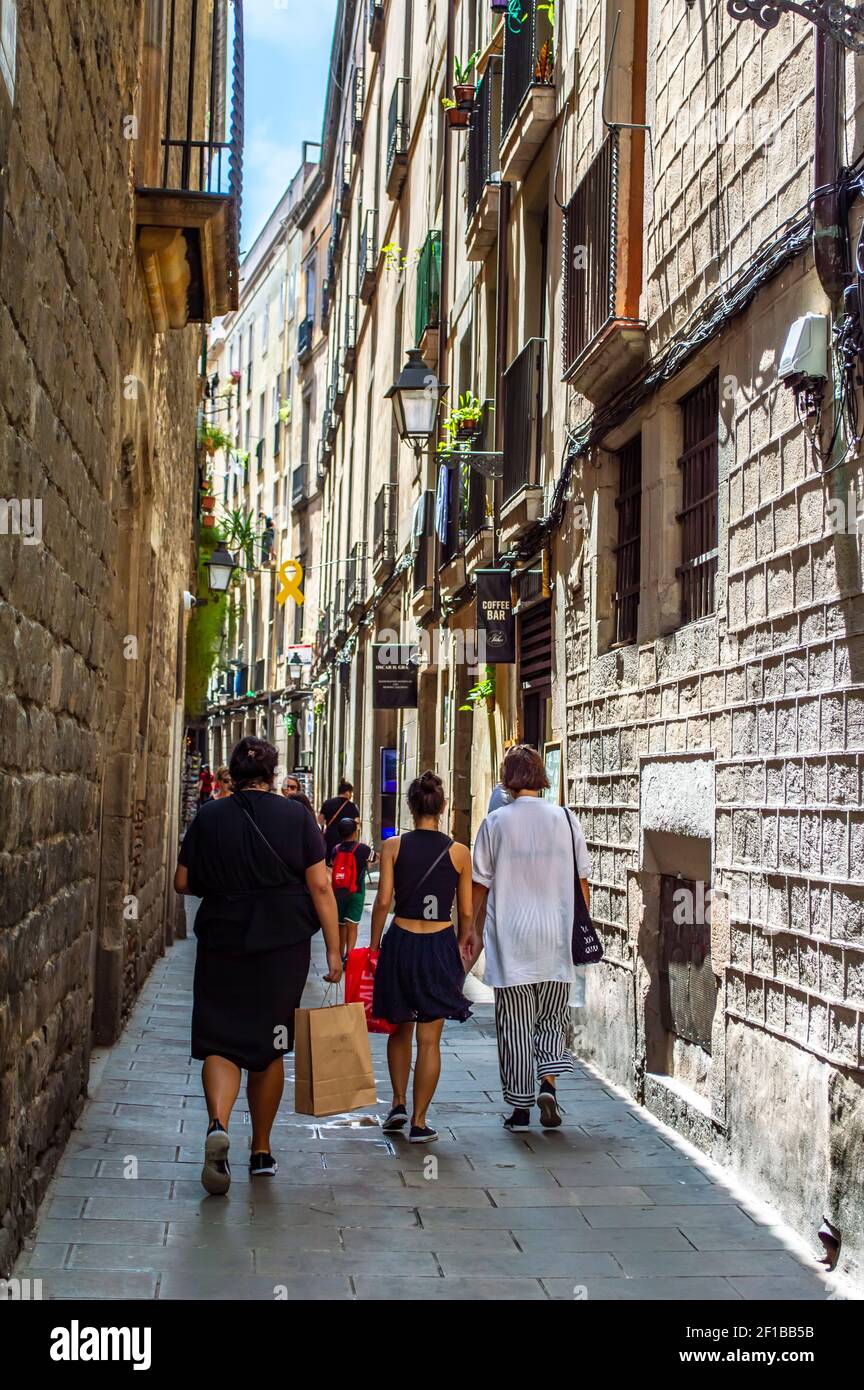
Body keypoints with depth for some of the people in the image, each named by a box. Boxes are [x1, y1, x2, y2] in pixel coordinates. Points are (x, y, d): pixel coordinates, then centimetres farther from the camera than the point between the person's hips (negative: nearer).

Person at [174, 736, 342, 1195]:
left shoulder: (209, 817, -1)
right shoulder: (296, 816, -2)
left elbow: (182, 882, 5)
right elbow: (320, 887, -5)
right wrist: (333, 950, -1)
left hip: (222, 942, -1)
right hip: (284, 946, 1)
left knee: (220, 1040, 2)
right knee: (269, 1045, 13)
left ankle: (218, 1124, -25)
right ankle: (261, 1150, 22)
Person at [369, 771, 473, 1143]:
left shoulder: (393, 846, -3)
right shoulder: (459, 852, -2)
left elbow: (383, 901, -6)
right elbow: (466, 912, 1)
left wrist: (373, 945, 4)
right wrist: (460, 949, 15)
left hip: (400, 943, 0)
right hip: (440, 946, 0)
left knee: (400, 1028, 21)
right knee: (429, 1039, 5)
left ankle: (398, 1104, 16)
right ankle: (419, 1122, 8)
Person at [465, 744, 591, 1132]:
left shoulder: (495, 823, -3)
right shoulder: (566, 819, 1)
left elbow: (480, 884, 1)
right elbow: (581, 880, 5)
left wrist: (473, 930, 13)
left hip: (510, 940, -1)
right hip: (557, 939, 2)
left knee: (515, 1027, 6)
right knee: (553, 1020, 14)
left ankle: (521, 1107, 8)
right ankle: (548, 1082, -8)